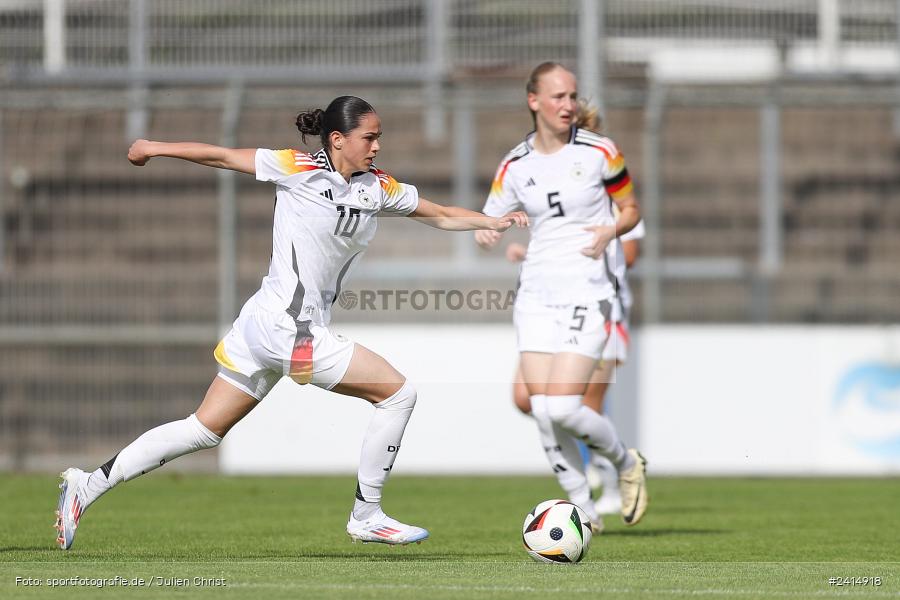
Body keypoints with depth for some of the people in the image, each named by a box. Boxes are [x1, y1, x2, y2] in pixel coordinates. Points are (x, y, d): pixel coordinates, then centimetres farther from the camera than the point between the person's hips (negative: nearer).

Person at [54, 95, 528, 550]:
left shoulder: (378, 187, 10)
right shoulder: (298, 169, -9)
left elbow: (440, 215, 17)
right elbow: (222, 156, -1)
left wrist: (494, 221, 2)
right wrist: (155, 148, 5)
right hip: (289, 329, -8)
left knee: (205, 430, 11)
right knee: (397, 392, -6)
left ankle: (89, 485, 14)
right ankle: (366, 515, 2)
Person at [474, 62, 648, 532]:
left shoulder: (599, 152, -3)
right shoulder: (515, 165, 6)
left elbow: (631, 210, 8)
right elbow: (490, 221, 14)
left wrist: (611, 231, -13)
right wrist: (485, 234, -10)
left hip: (587, 292, -4)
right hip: (536, 293, 4)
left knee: (562, 408, -15)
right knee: (542, 410, -5)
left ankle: (626, 463, 13)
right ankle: (584, 510, 10)